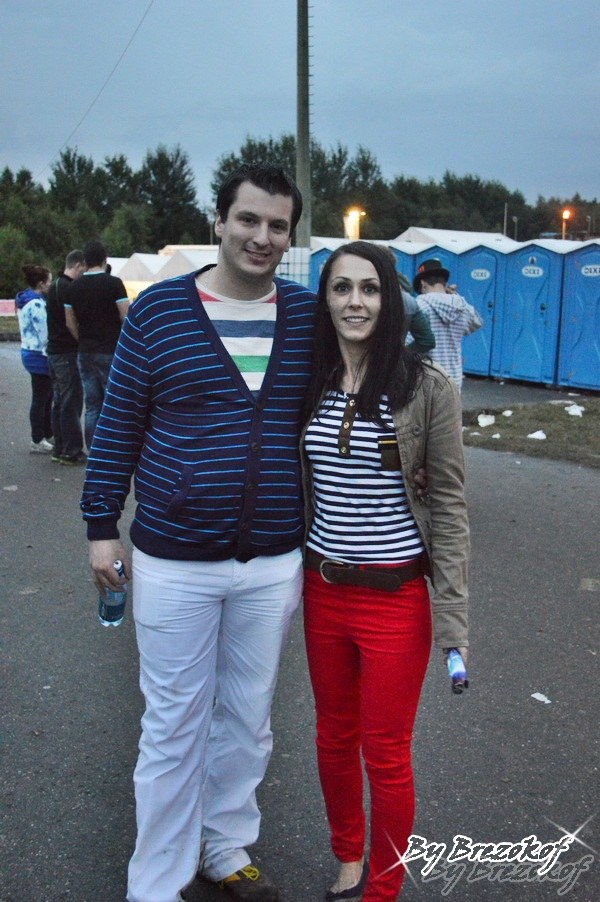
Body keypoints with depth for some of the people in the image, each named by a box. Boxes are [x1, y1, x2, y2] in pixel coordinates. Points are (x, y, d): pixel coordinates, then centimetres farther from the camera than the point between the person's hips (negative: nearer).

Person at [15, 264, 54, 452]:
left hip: (30, 352, 10)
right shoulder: (36, 304, -19)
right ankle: (37, 442, 7)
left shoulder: (25, 301, 12)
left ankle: (47, 435, 27)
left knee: (45, 397, 17)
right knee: (40, 399, -1)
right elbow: (45, 334, -21)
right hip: (39, 355, -10)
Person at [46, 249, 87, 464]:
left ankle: (60, 450, 19)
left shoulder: (54, 286, 16)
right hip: (67, 352, -10)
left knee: (59, 401, 13)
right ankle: (72, 452, -2)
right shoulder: (68, 289, -16)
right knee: (72, 402, -6)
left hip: (54, 351, 10)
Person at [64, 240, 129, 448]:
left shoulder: (73, 287, 6)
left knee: (92, 406, 10)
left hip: (85, 353, 5)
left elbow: (70, 323, 7)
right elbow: (126, 318, -12)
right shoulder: (114, 283, -9)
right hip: (111, 352, -5)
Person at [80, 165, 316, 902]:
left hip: (274, 563, 3)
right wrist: (101, 524, 0)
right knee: (173, 728, 9)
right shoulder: (157, 310, -5)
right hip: (173, 562, -2)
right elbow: (118, 425, 0)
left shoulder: (308, 316, 1)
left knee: (247, 720, 18)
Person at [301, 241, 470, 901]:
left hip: (396, 598, -4)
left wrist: (452, 619, -13)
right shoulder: (310, 384, 2)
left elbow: (448, 504, -9)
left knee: (385, 756, 10)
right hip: (323, 591, 5)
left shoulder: (427, 388, -11)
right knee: (333, 738, 21)